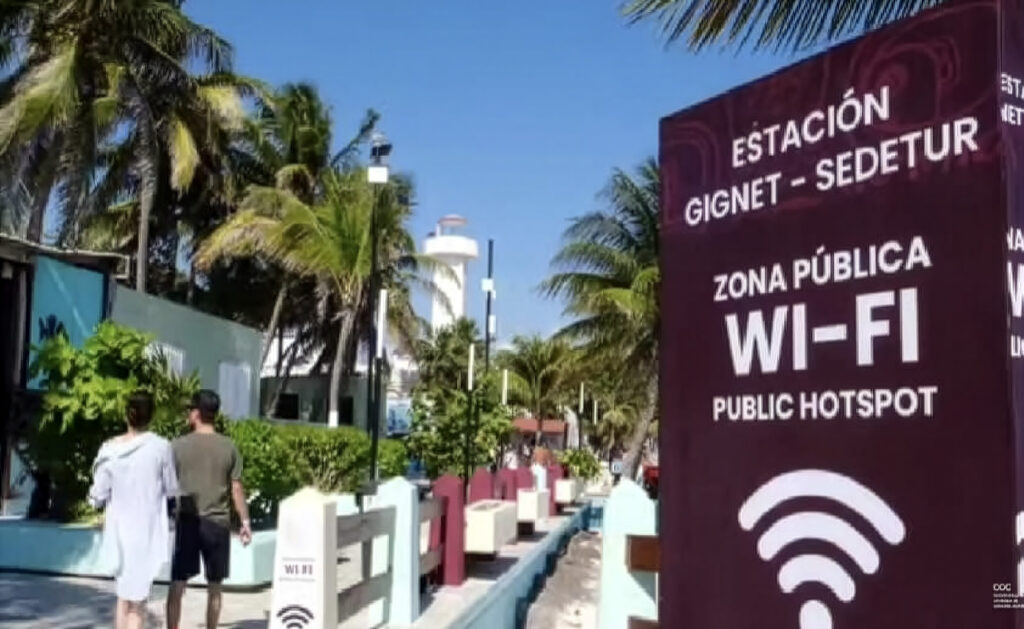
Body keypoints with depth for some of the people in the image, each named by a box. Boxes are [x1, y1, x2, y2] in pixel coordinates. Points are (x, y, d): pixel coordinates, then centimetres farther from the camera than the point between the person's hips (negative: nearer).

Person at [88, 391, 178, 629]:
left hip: (118, 531, 3)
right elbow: (171, 489, -1)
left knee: (124, 596, 21)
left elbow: (97, 497, 0)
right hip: (147, 533, -3)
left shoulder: (109, 450, -4)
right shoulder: (160, 446, -11)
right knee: (137, 601, 4)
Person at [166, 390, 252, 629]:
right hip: (218, 523, 1)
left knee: (177, 585, 5)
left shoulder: (179, 445, -4)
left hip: (187, 522, -1)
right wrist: (245, 522, 9)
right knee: (214, 587, 12)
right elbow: (237, 488, 1)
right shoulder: (228, 447, 0)